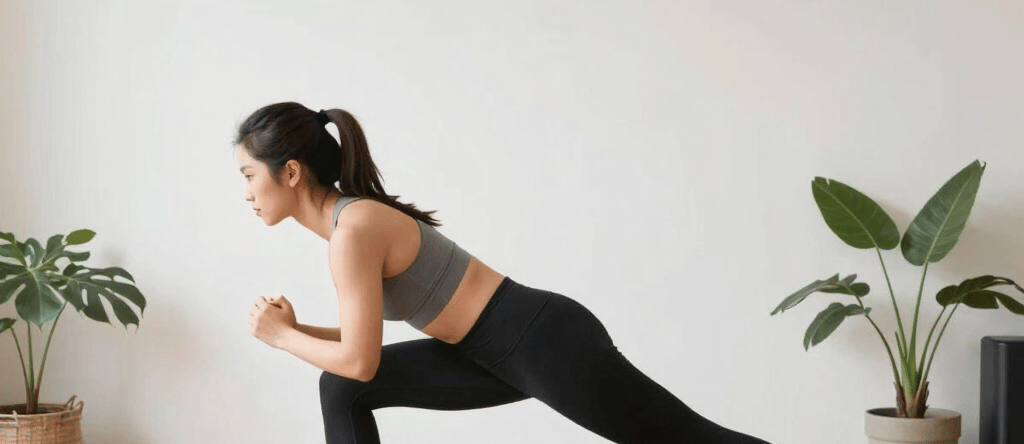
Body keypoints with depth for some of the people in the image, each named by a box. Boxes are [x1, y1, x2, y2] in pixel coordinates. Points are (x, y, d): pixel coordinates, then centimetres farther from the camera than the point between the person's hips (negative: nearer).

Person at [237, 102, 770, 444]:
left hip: (545, 343, -9)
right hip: (503, 353, 9)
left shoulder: (353, 229, -19)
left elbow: (361, 361, -18)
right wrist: (296, 328, 7)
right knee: (342, 391, 7)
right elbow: (360, 340, 19)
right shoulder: (348, 219, 9)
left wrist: (281, 337, -5)